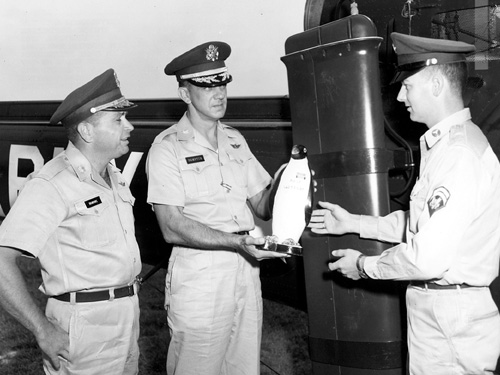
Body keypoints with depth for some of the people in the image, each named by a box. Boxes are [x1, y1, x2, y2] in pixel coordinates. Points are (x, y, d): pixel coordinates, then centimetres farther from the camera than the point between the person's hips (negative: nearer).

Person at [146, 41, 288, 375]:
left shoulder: (235, 140, 14)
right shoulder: (168, 148, -6)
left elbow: (262, 205, 15)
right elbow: (172, 228, -14)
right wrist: (237, 242, -23)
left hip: (246, 272, 6)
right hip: (198, 278, -6)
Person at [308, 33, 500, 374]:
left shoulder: (461, 155, -22)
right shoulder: (442, 144, 10)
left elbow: (429, 257, -25)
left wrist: (364, 265, -10)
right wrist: (353, 223, 17)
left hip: (454, 316, -9)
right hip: (429, 305, 9)